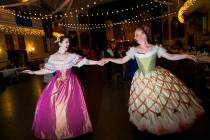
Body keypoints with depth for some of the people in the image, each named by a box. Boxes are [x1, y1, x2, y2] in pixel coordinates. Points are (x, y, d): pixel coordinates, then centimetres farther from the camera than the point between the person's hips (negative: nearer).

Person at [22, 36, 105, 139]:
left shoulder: (72, 56, 0)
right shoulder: (53, 57, 0)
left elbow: (84, 61, -3)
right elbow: (47, 70, 2)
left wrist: (97, 62, -8)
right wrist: (33, 72, -3)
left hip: (70, 83, 0)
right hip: (58, 84, 0)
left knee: (71, 106, 4)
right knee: (55, 107, 2)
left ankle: (74, 128, 25)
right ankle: (56, 130, 25)